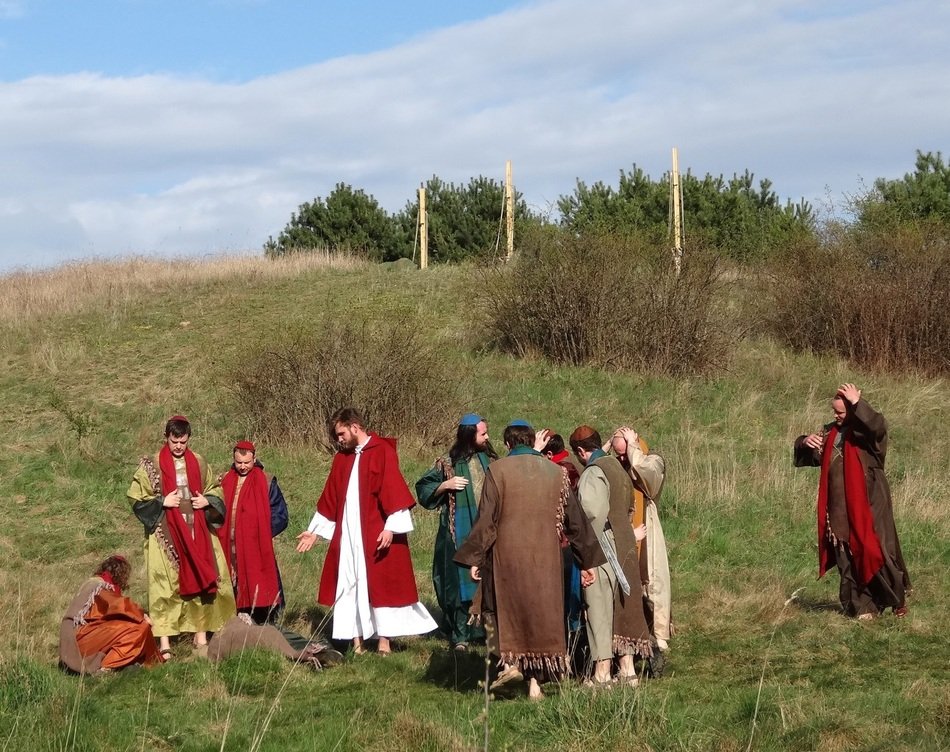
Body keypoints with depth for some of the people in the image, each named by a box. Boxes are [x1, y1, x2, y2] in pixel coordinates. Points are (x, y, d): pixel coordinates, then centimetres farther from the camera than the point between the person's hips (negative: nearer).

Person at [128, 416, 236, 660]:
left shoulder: (198, 463, 9)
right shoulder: (153, 465, -2)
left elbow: (215, 490, 20)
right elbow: (135, 496, -3)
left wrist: (207, 501, -1)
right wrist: (162, 502, -13)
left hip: (197, 532, 4)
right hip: (165, 533, -4)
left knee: (201, 580, 4)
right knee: (165, 585, -7)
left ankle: (201, 638, 15)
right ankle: (164, 644, -3)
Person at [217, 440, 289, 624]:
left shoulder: (266, 482, 0)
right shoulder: (226, 481, 11)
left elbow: (279, 514, 1)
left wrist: (263, 532, -8)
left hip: (257, 549, -3)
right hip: (229, 549, 3)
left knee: (259, 592, -6)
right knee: (235, 590, 3)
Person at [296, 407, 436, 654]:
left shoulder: (383, 451, -6)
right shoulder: (342, 459, 13)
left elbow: (393, 491, -12)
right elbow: (330, 499, 18)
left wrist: (390, 527, -19)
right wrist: (315, 531, 18)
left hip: (376, 535, -6)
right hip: (347, 535, 6)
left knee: (379, 584, -2)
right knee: (349, 586, 4)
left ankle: (384, 641, 4)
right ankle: (356, 641, 8)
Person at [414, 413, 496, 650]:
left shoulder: (490, 460, 9)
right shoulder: (448, 463, -2)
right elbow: (423, 488, 2)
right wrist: (445, 485, -13)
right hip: (460, 533, -3)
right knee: (460, 581, -1)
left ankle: (490, 629, 13)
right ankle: (460, 635, 4)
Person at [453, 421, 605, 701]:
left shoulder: (498, 471, -5)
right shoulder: (557, 472, 5)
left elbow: (486, 519, -8)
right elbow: (575, 520, 10)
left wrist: (474, 558, -2)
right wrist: (587, 561, 16)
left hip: (507, 555, -2)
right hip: (546, 558, 3)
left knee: (497, 606, 16)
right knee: (542, 612, 11)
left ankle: (510, 661, -2)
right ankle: (536, 680, 9)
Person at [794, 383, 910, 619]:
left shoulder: (866, 431, -8)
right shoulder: (830, 432, 11)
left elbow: (878, 426, -33)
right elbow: (809, 457, 18)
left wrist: (857, 403, -26)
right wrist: (805, 442, -4)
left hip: (868, 505, -6)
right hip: (840, 510, 6)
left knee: (874, 552, -4)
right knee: (847, 560, 7)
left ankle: (897, 598, 16)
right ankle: (863, 606, 16)